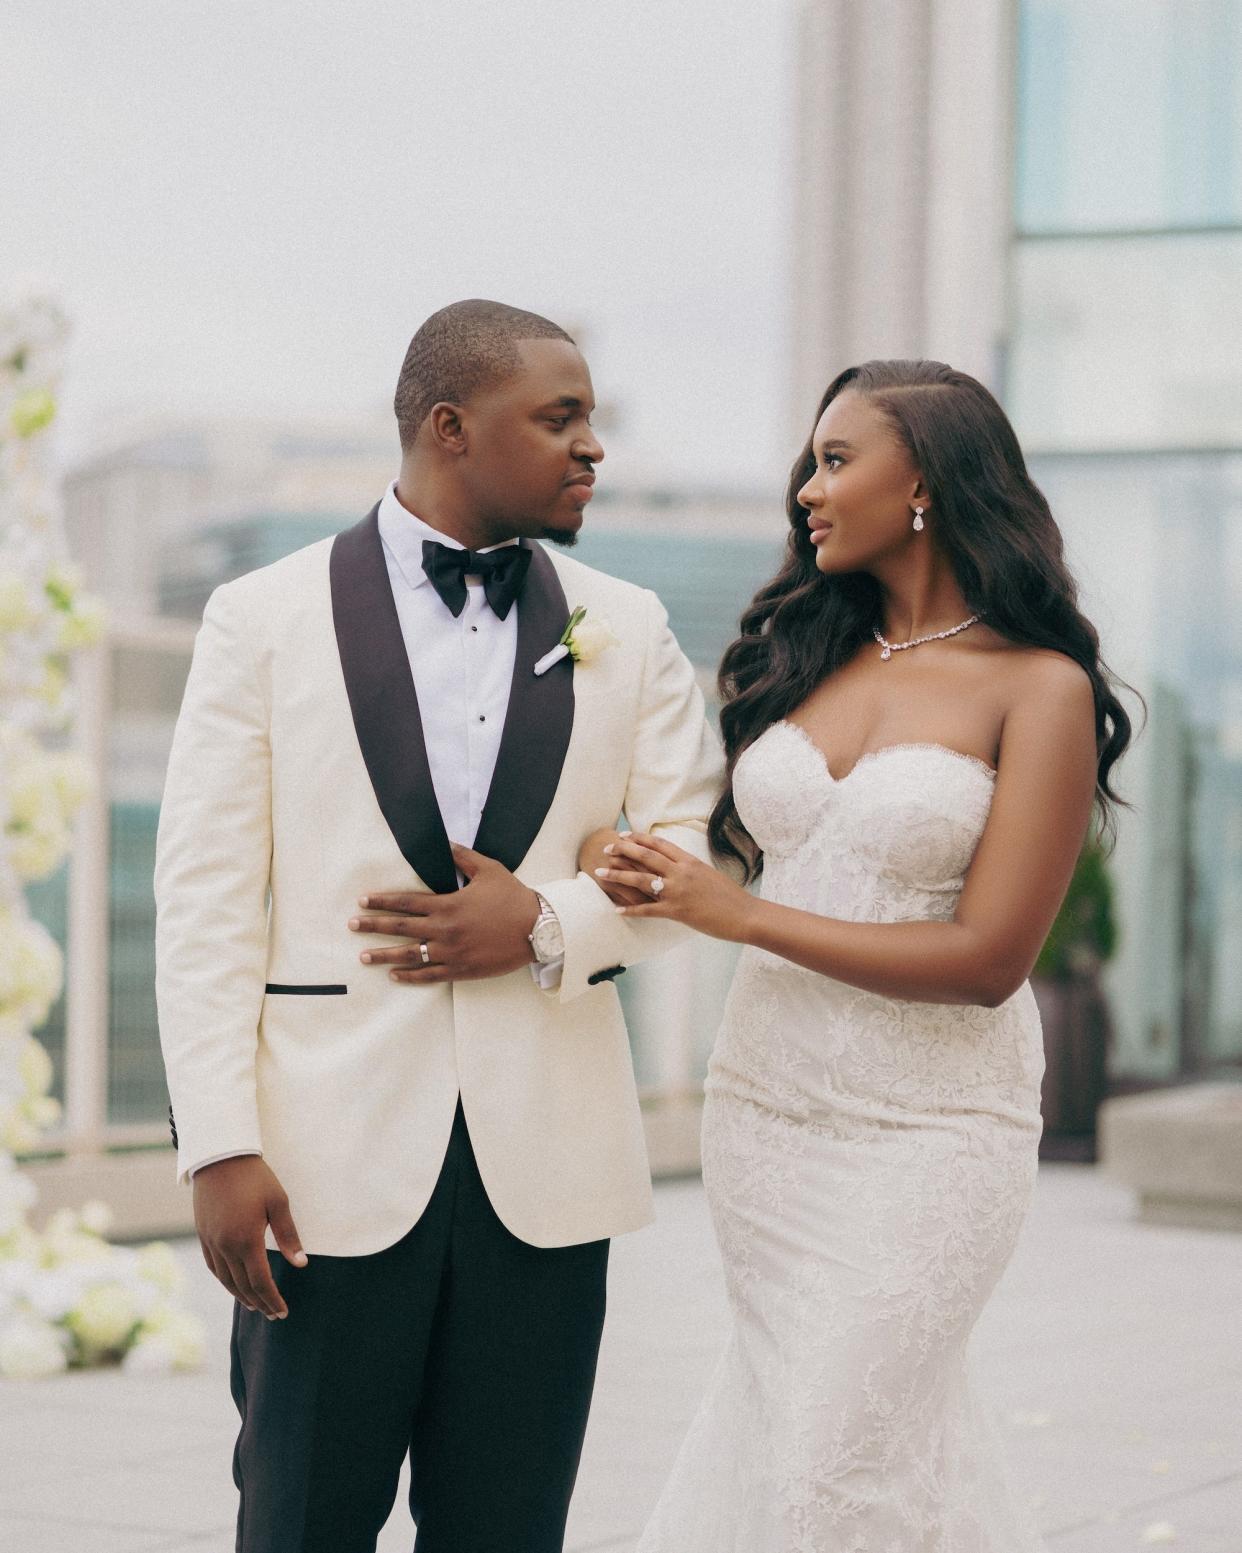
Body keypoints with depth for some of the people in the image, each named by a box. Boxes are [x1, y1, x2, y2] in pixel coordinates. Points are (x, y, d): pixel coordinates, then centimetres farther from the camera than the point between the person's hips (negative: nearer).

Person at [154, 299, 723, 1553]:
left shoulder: (625, 630, 10)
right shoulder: (264, 619, 1)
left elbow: (701, 861, 7)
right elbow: (205, 902, -3)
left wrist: (547, 925, -11)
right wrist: (220, 1148, -11)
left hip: (544, 1166, 3)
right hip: (334, 1162, -2)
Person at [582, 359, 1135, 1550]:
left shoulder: (1039, 688, -10)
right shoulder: (802, 650, 6)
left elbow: (988, 958, -16)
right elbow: (741, 853, 19)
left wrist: (735, 913, -17)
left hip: (927, 1128, -5)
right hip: (763, 1100, 5)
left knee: (829, 1458, -4)